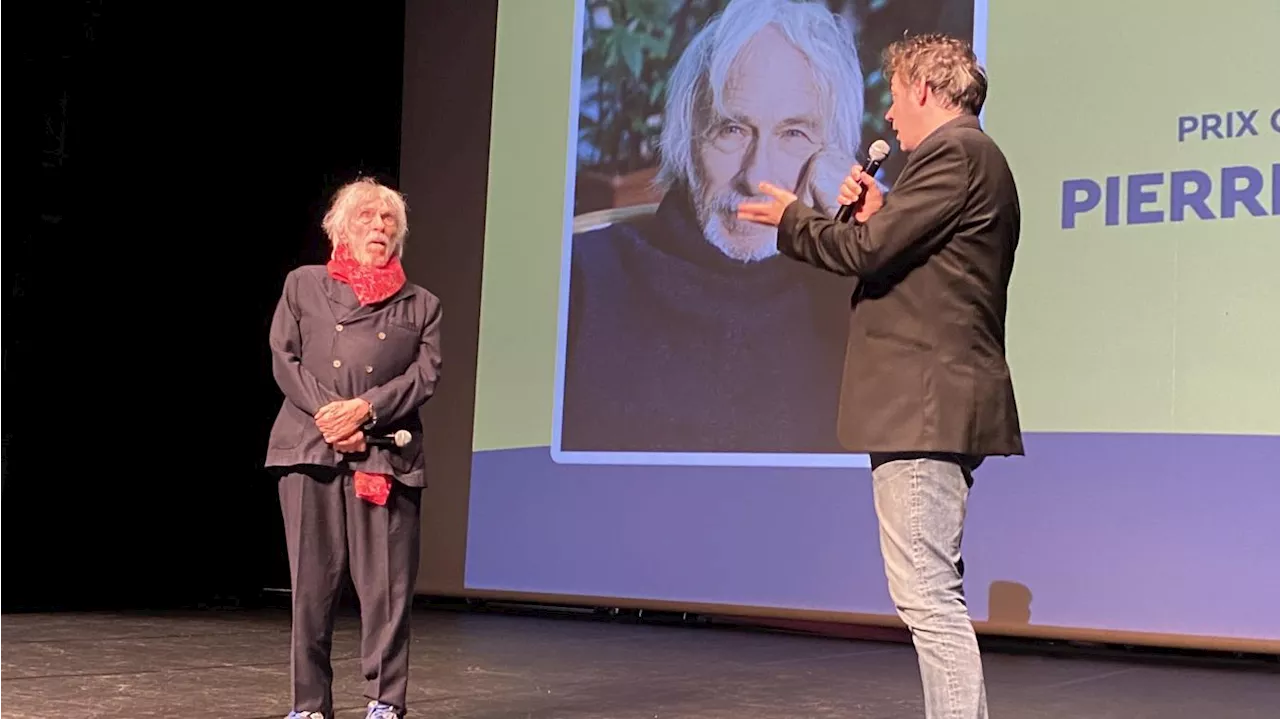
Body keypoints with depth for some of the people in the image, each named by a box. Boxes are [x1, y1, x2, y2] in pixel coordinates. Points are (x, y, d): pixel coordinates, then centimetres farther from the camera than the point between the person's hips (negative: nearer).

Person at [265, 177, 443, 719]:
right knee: (312, 579, 0)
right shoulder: (303, 285, 15)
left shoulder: (420, 303, 16)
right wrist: (329, 417, -10)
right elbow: (285, 359, 5)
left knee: (387, 581, -4)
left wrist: (364, 409, -12)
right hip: (310, 447, 0)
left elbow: (426, 374, 4)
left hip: (386, 453, 0)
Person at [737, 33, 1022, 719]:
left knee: (927, 596, -12)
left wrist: (792, 218, 1)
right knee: (935, 594, 16)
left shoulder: (953, 151, -10)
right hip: (936, 399, 11)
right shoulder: (972, 156, 23)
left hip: (925, 399, -11)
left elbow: (866, 251, -15)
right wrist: (877, 213, 10)